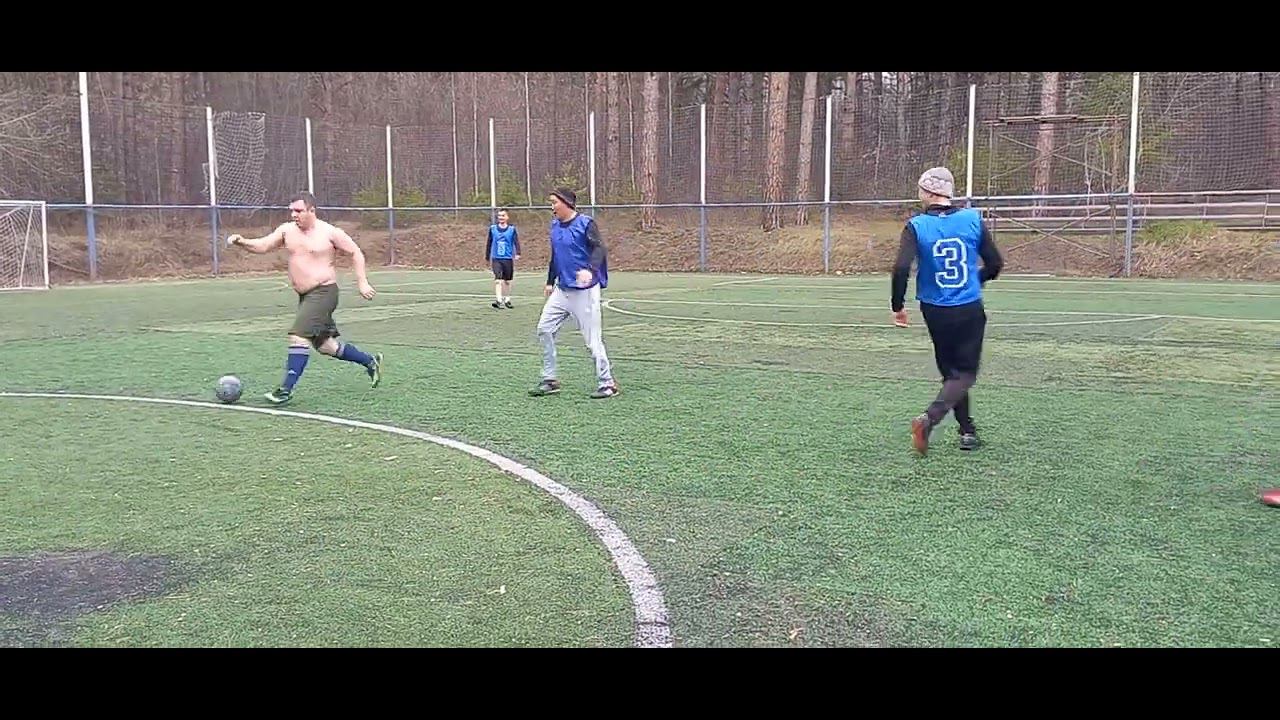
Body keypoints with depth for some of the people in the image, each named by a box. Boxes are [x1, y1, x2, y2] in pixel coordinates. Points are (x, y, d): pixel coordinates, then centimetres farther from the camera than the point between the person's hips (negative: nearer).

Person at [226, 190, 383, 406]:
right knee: (324, 345, 13)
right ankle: (370, 361, 32)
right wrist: (242, 242, -16)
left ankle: (287, 388, -12)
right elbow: (262, 246, 3)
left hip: (323, 291, -7)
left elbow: (355, 253, -1)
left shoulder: (329, 232, -9)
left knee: (299, 336, -19)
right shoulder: (287, 230, 5)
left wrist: (362, 282, -4)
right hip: (305, 295, 7)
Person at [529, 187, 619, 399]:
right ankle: (550, 380, 15)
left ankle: (607, 383, 6)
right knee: (544, 329, 5)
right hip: (561, 291, 8)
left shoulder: (585, 224, -11)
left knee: (592, 339, -6)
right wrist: (550, 282, 25)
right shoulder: (555, 225, 11)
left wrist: (590, 270, -41)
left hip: (584, 292, -8)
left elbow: (599, 249, -24)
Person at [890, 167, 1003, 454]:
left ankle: (967, 431, 22)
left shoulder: (916, 226, -8)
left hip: (935, 312, 1)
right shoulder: (973, 219, -2)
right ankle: (929, 418, -17)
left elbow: (901, 268, -18)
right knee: (965, 374, 5)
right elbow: (995, 263, 3)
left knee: (951, 371, 17)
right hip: (970, 309, 0)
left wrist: (897, 306, -6)